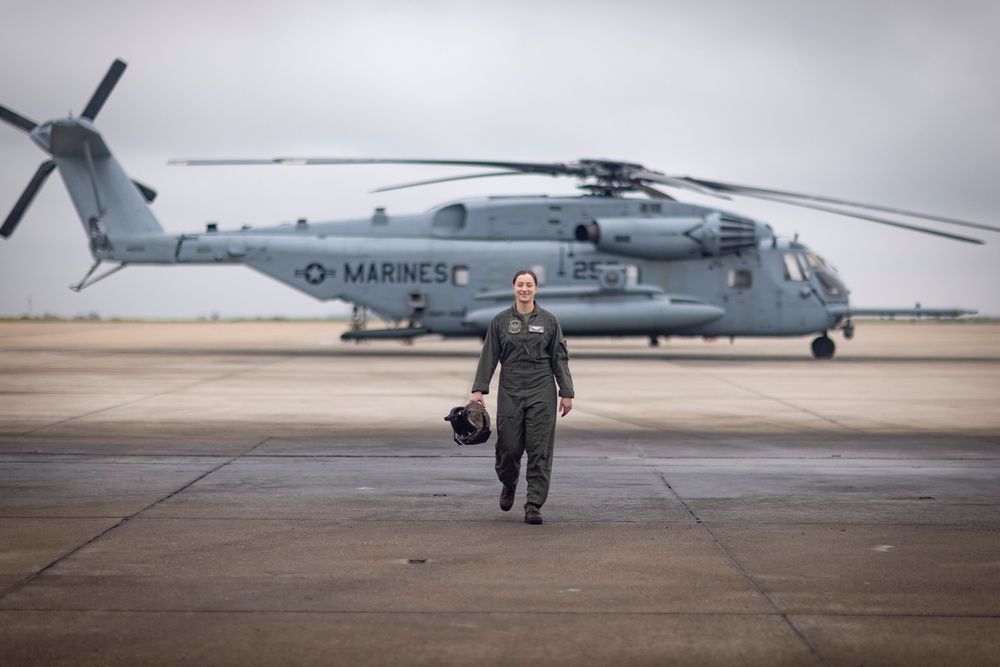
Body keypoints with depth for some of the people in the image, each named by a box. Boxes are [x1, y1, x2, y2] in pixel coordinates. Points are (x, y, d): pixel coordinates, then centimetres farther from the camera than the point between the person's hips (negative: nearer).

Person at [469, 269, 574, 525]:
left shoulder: (549, 321, 5)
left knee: (539, 450, -5)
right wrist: (478, 389, -3)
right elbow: (488, 357, 4)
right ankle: (508, 486, 35)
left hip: (541, 392, 0)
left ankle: (534, 506, 0)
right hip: (510, 392, 1)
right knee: (509, 447, 3)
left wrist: (566, 392, 0)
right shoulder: (500, 321, 6)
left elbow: (560, 358, 6)